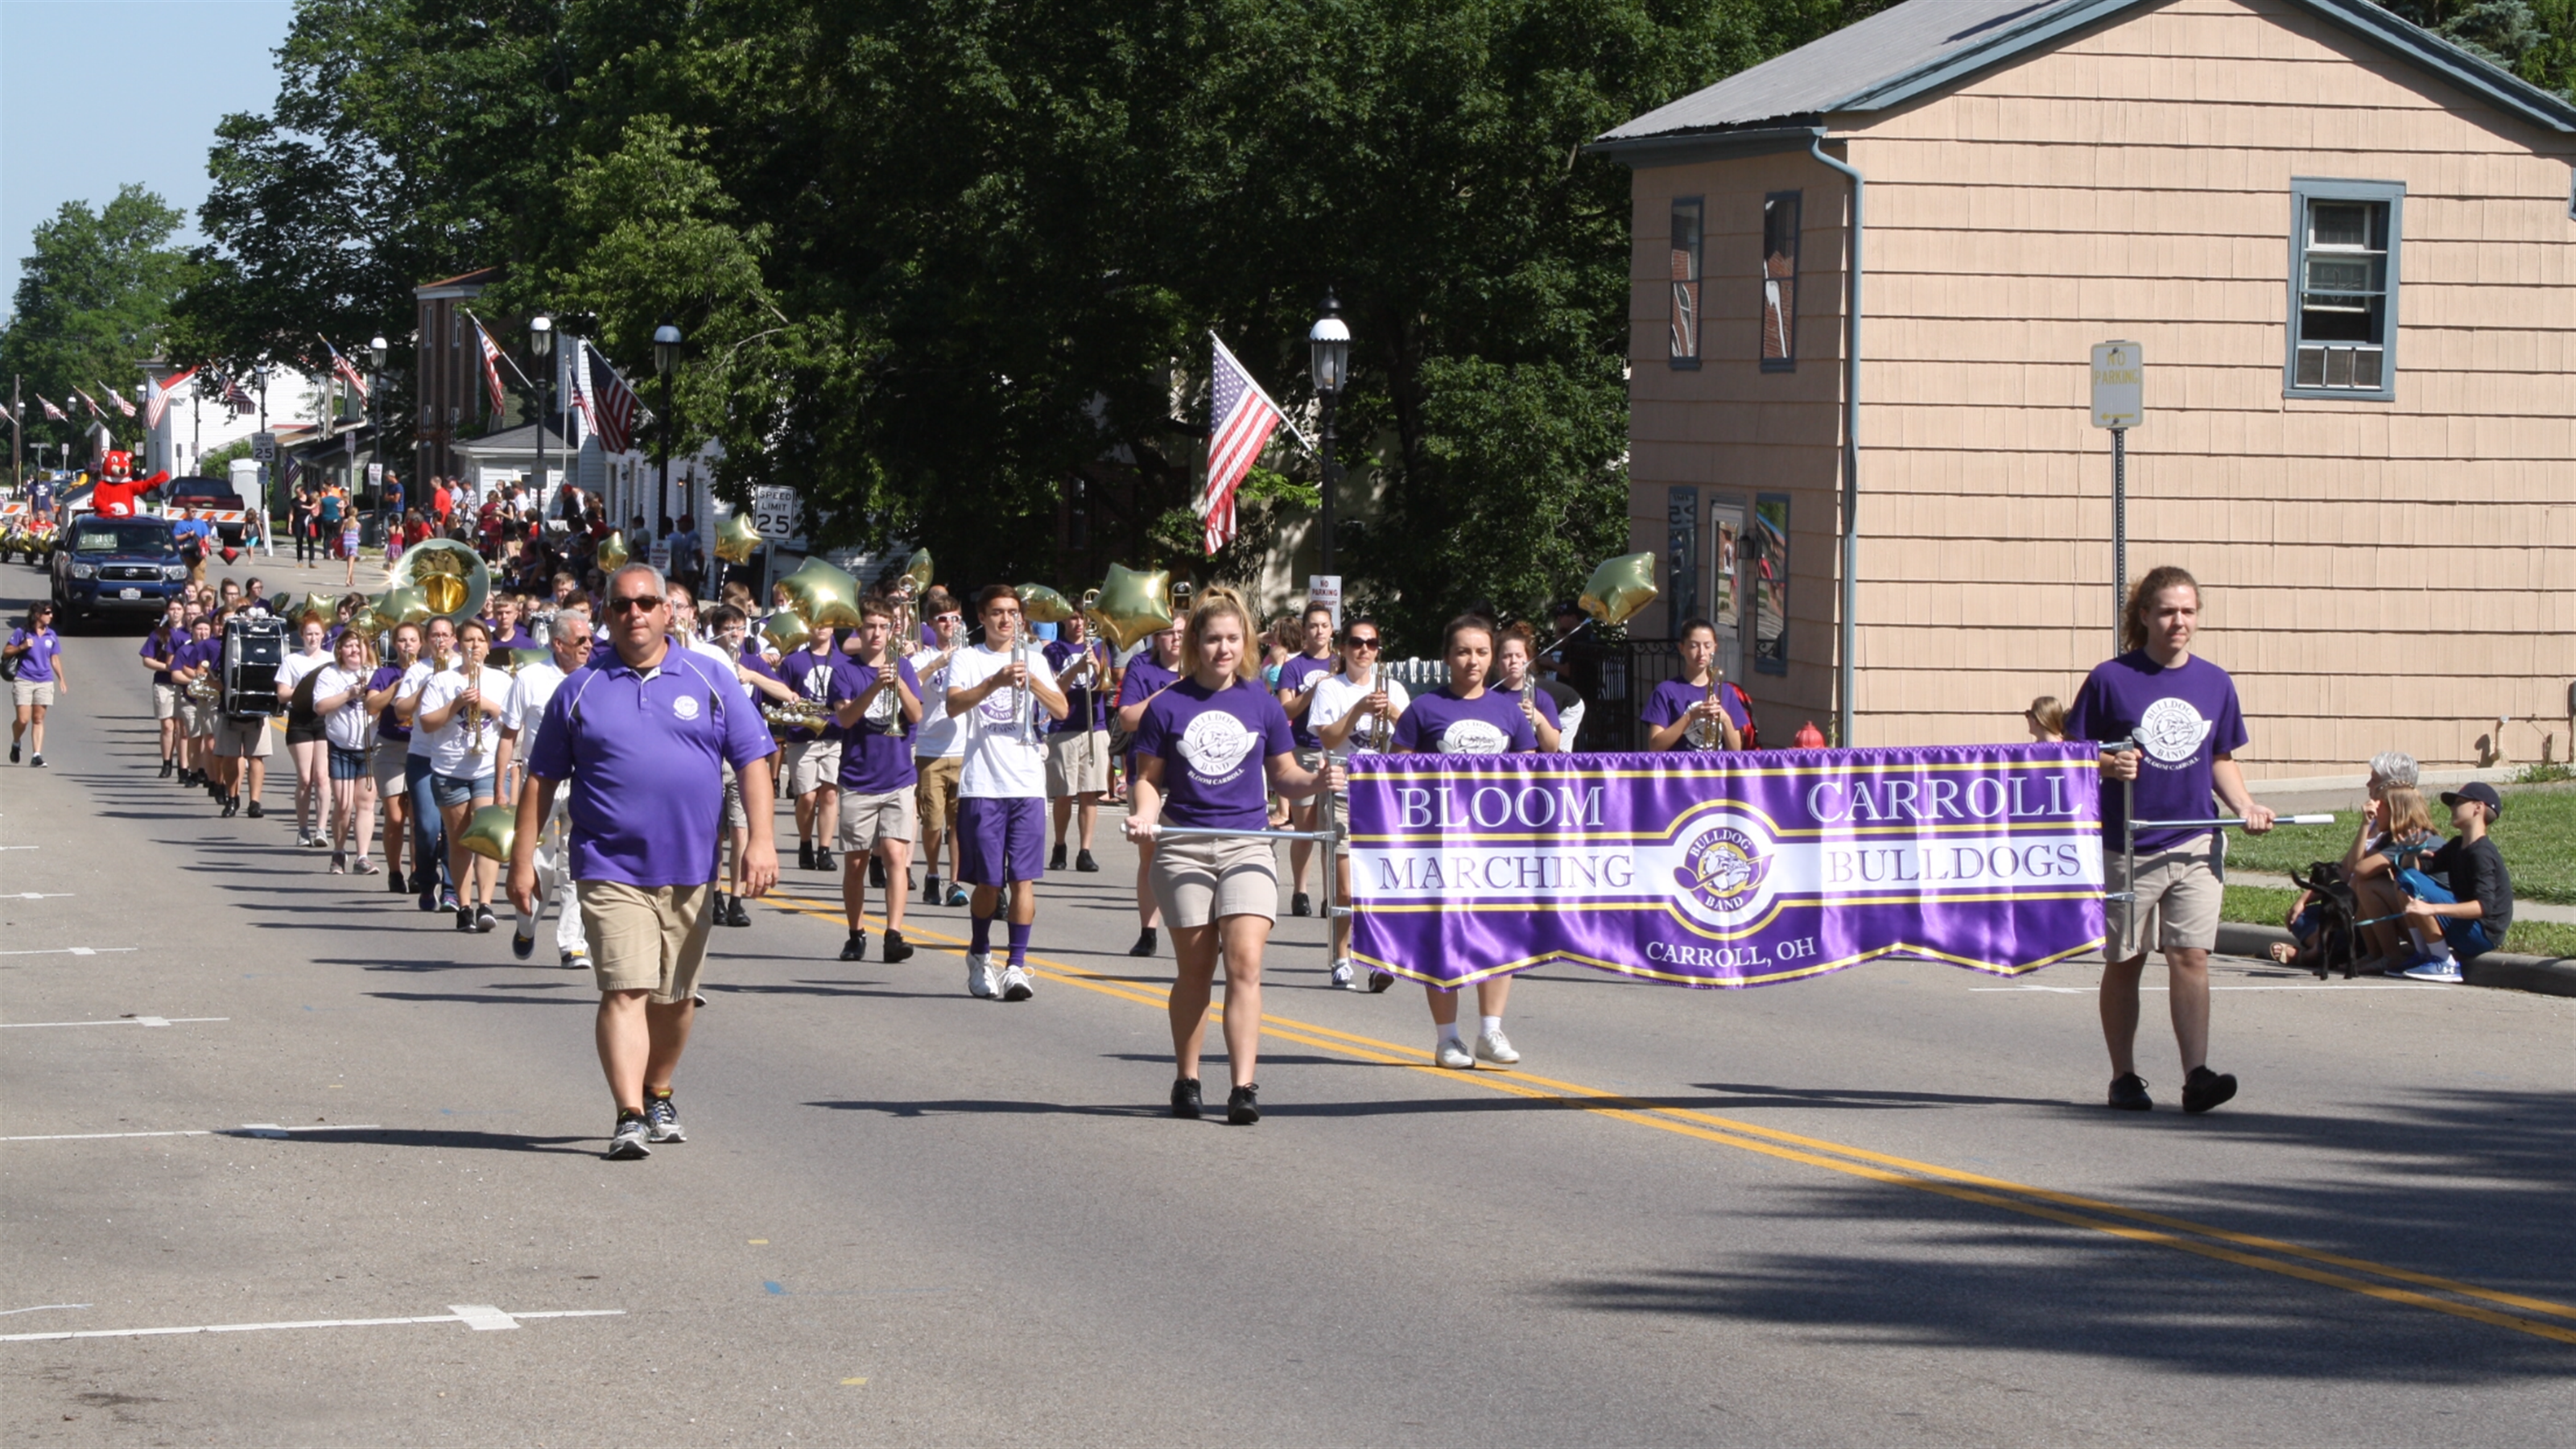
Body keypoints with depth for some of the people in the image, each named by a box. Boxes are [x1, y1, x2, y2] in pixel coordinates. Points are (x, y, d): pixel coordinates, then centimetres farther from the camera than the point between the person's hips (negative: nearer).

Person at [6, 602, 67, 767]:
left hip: (44, 682, 3)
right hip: (23, 681, -3)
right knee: (23, 719, -9)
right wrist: (22, 647, -14)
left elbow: (55, 659, 17)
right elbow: (6, 652, 1)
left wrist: (62, 679, 11)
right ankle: (15, 744, 20)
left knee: (38, 719, 1)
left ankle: (36, 755, 0)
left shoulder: (51, 636, 9)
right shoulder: (22, 633, -2)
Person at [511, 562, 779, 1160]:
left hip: (689, 870, 2)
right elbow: (542, 778, 8)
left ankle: (659, 1095, 34)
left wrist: (760, 841, -6)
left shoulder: (709, 680, 6)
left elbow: (753, 761, 5)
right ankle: (629, 1117, -19)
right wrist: (523, 859, 4)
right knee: (625, 990, -15)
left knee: (676, 996, 14)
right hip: (611, 869, -2)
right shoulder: (581, 690, 5)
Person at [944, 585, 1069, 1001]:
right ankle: (979, 958, 23)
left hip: (1028, 784, 2)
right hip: (982, 785, -2)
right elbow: (954, 705, -13)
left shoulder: (1034, 660, 13)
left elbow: (1061, 709, 1)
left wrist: (1031, 681, -17)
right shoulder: (967, 660, 5)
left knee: (1023, 879, -6)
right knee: (988, 883, 2)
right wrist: (996, 682, -28)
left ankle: (1016, 966, -4)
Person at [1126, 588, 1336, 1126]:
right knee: (1195, 969, 5)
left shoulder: (1262, 703, 6)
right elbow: (1151, 778, 7)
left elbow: (1284, 773, 12)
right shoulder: (1168, 706, 2)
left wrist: (1314, 781, -8)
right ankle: (1186, 1079, 21)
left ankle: (1244, 1087, -17)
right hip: (1184, 847, 0)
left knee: (1245, 962, -13)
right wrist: (1144, 816, -12)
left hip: (1246, 846, 0)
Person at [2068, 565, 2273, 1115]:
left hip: (2194, 844, 2)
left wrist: (2245, 805, 0)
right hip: (2124, 847, -2)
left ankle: (2197, 1075, -11)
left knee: (2190, 956, -8)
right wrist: (2107, 766, -21)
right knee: (2124, 962, 8)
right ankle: (2125, 1078, 19)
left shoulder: (2214, 684, 7)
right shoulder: (2111, 680, -5)